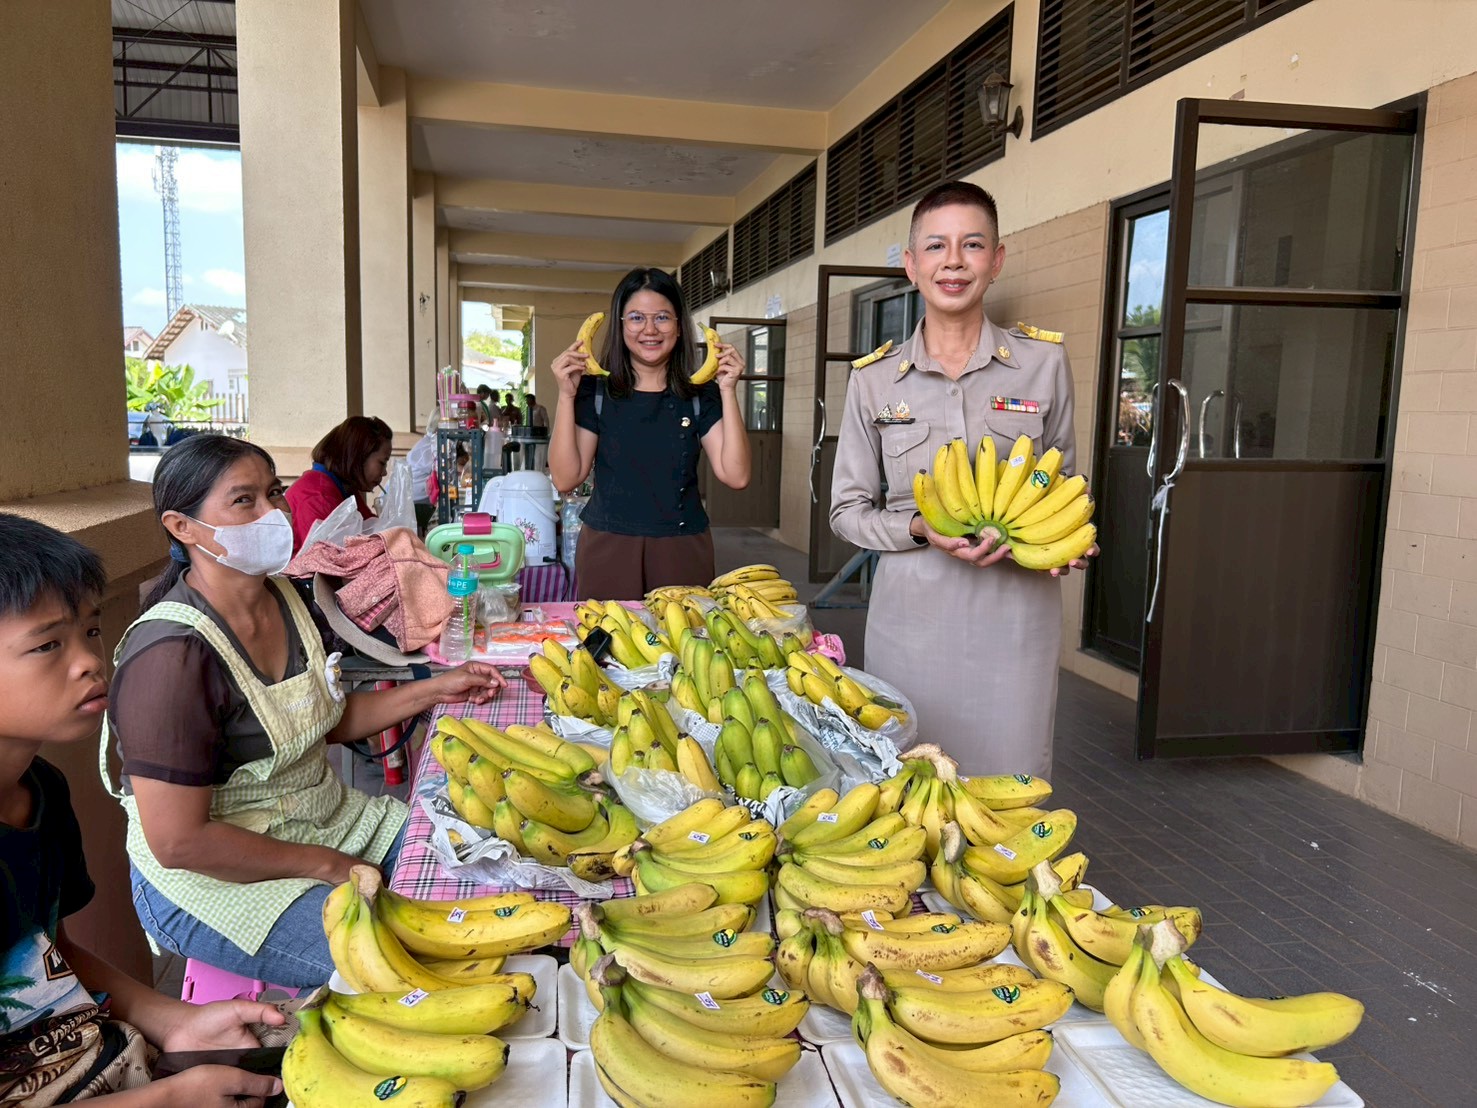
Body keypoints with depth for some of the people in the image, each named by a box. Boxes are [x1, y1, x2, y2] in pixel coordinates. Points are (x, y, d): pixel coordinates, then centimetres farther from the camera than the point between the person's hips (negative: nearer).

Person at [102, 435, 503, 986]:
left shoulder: (282, 598, 1)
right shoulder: (173, 655, -26)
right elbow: (179, 841, -25)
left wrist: (435, 689, 4)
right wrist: (329, 866, -18)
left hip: (327, 815, 9)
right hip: (214, 876, -8)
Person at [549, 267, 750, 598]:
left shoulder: (701, 393, 3)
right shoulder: (595, 389, 0)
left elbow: (735, 475, -7)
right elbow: (566, 478, -6)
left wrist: (727, 390, -11)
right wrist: (566, 395, -13)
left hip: (683, 551, 1)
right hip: (608, 549, -1)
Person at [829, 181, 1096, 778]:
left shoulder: (1044, 362, 4)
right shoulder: (874, 380, 3)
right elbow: (847, 510, 6)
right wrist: (921, 528, -12)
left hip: (1015, 617, 0)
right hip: (911, 617, 0)